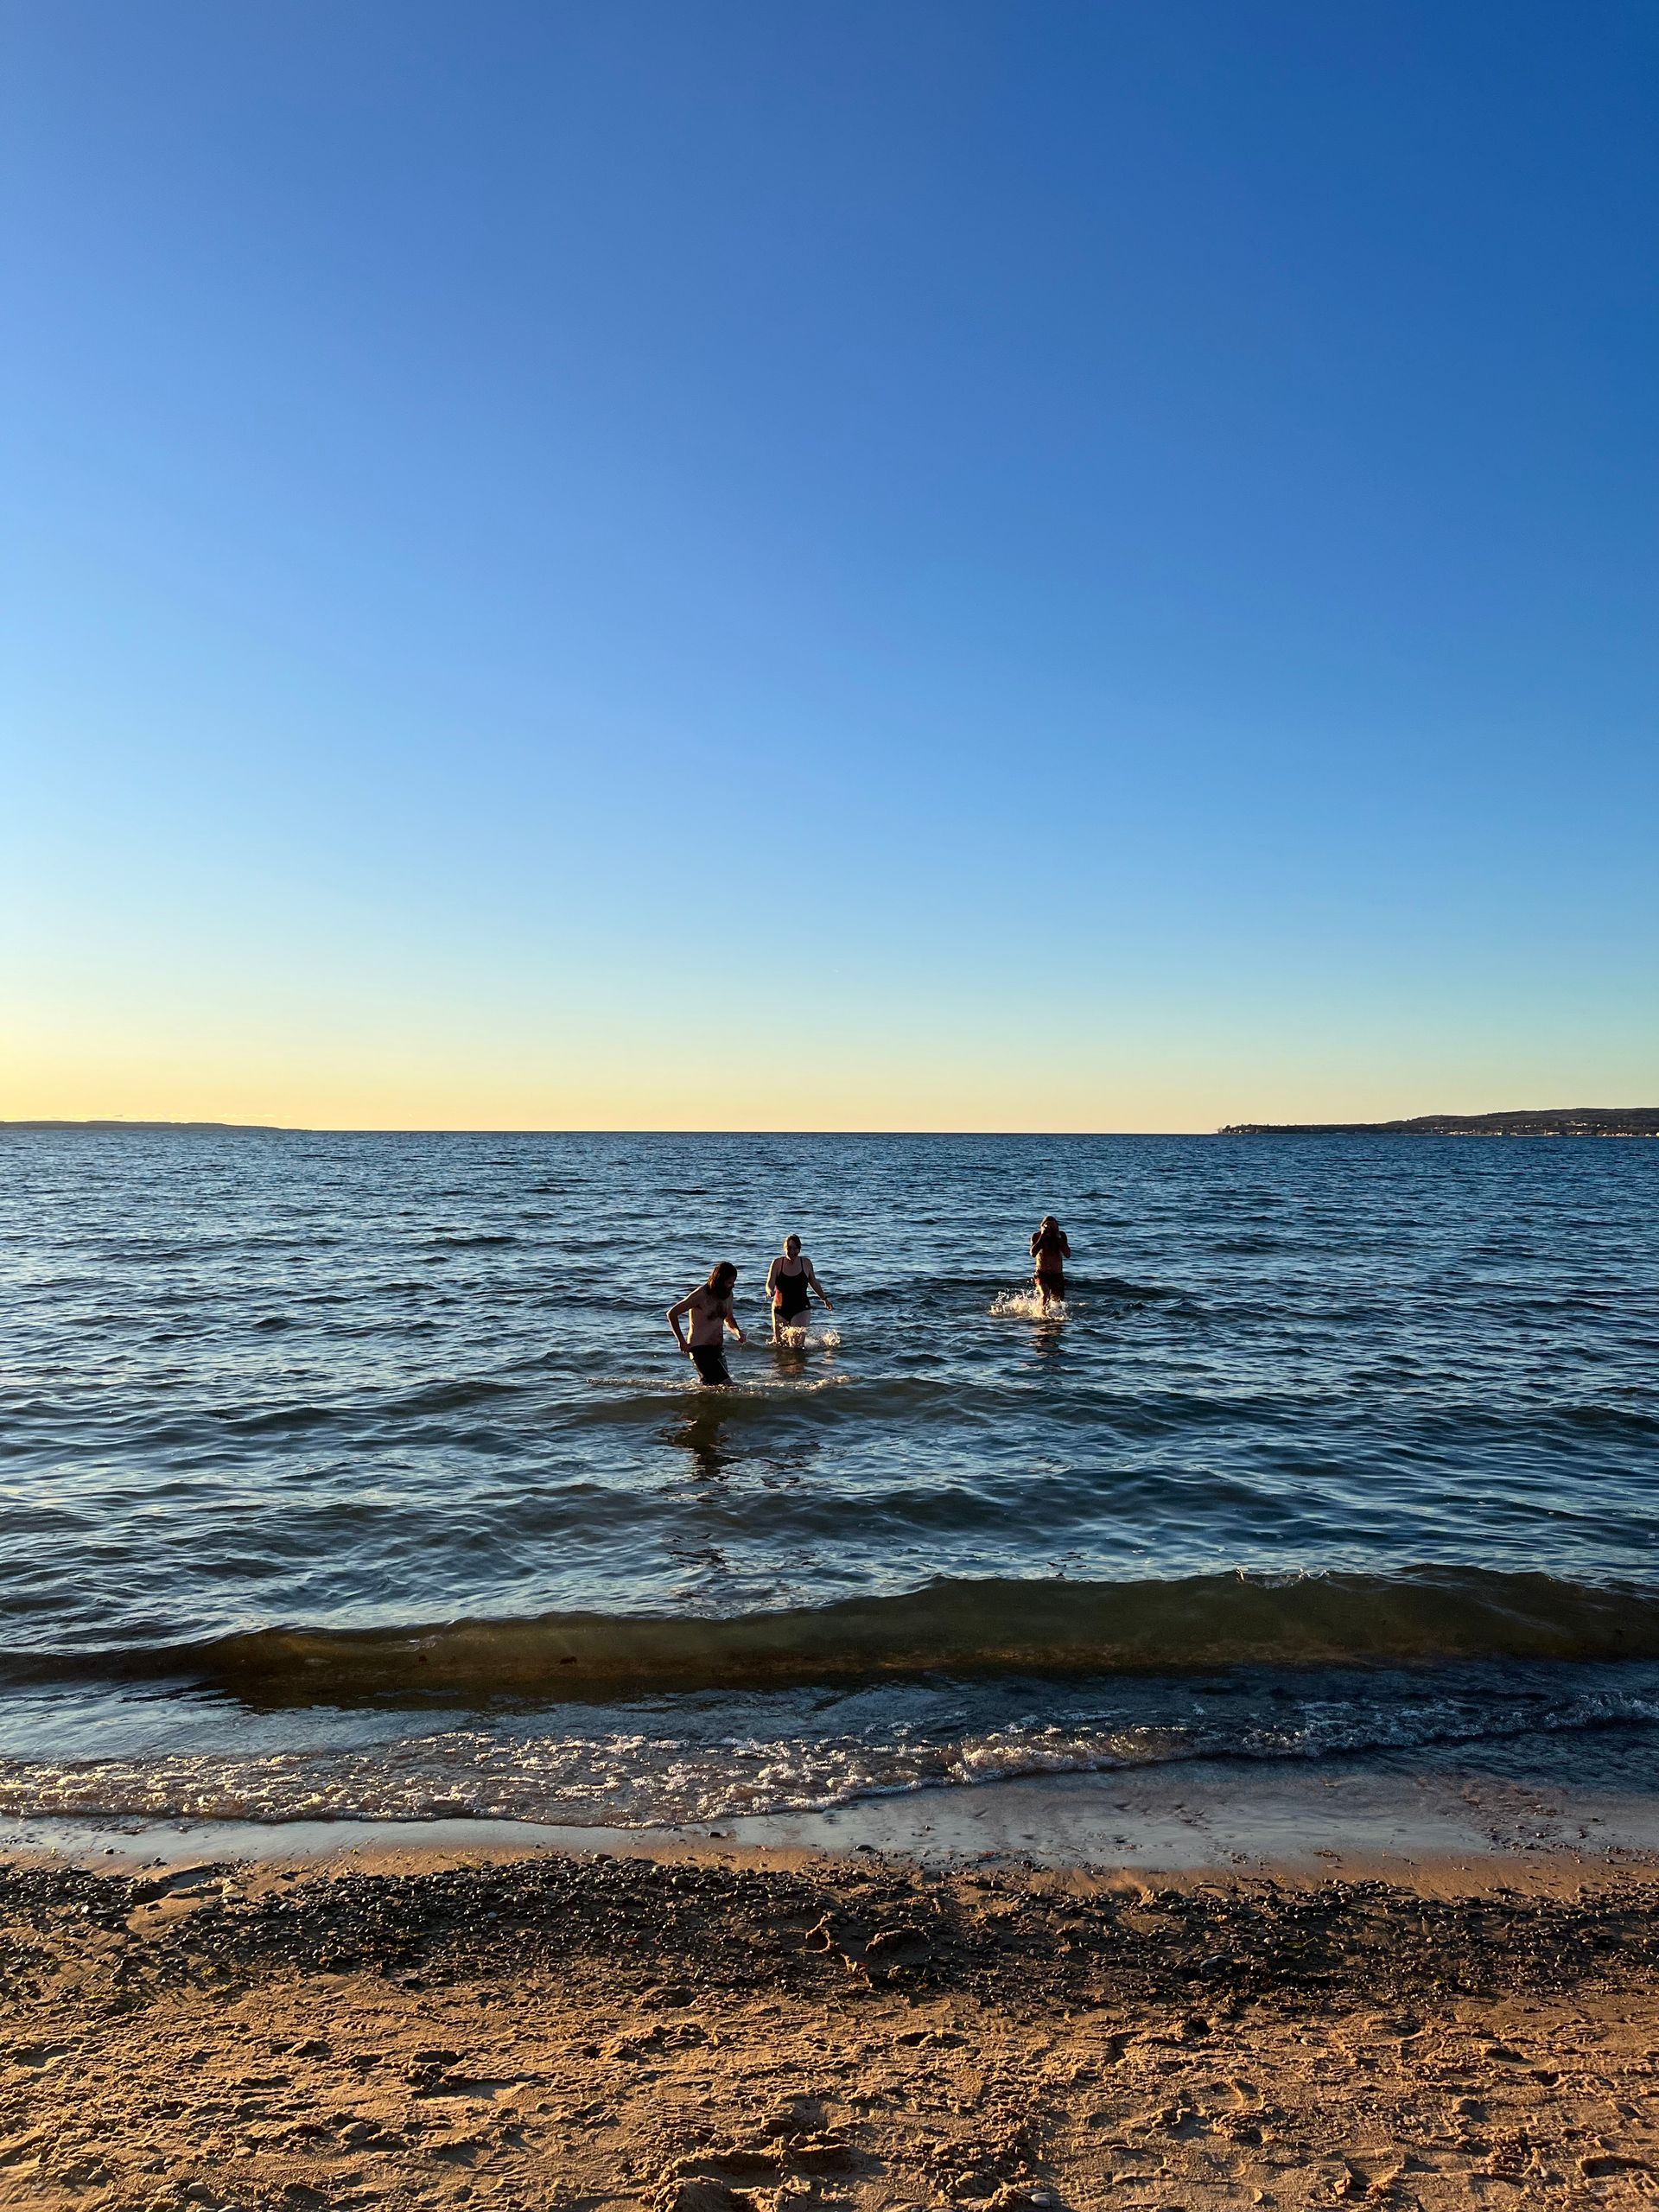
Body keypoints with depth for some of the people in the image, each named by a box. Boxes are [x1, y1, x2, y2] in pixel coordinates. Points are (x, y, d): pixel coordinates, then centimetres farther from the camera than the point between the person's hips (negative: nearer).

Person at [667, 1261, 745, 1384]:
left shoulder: (727, 1294, 7)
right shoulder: (701, 1294, -16)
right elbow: (672, 1313, -13)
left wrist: (738, 1332, 3)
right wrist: (681, 1341, -14)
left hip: (718, 1348, 8)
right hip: (700, 1349, -8)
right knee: (726, 1384, -18)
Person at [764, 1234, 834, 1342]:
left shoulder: (806, 1263, 0)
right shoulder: (777, 1263, -5)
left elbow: (814, 1283, 16)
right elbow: (769, 1285, -10)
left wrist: (825, 1299, 21)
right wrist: (770, 1292, -33)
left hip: (801, 1310, 0)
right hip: (780, 1309, 1)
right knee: (779, 1343, 11)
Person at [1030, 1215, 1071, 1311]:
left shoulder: (1061, 1235, -7)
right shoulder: (1036, 1236, -10)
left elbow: (1068, 1255, -17)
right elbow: (1033, 1254, -25)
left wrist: (1058, 1237, -22)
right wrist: (1042, 1236, -26)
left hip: (1057, 1275, 3)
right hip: (1042, 1274, -2)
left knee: (1057, 1303, 14)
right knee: (1045, 1296, -28)